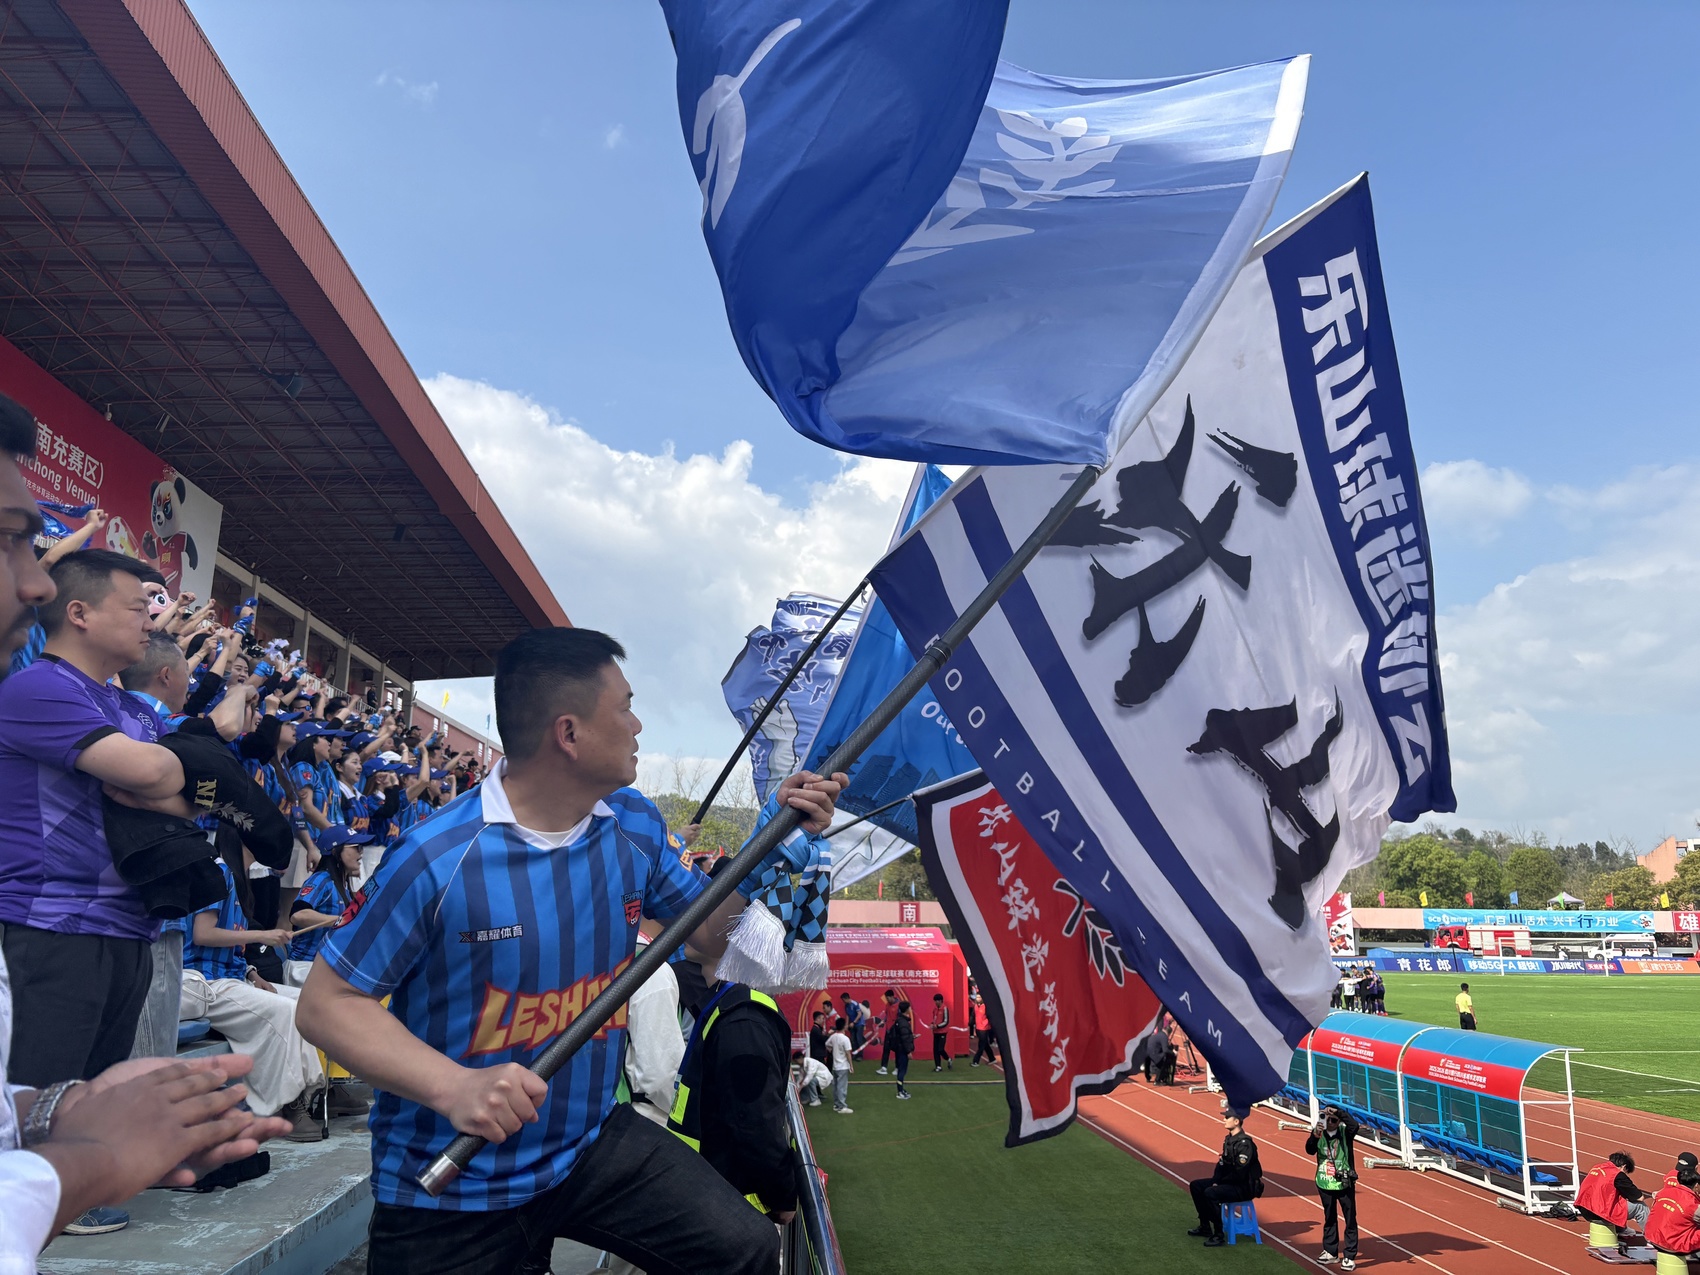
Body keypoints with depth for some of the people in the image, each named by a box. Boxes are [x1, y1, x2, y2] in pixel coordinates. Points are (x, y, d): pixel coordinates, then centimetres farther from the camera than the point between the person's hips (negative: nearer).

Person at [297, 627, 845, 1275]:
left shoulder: (636, 824, -3)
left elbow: (710, 934, 6)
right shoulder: (437, 857, -22)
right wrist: (452, 1087, -30)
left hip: (593, 1142, 4)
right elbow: (327, 1002, -16)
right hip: (447, 1185, -4)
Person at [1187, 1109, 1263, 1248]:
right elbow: (1222, 1162, 12)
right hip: (1229, 1181, 10)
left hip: (1244, 1187, -10)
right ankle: (1205, 1227, 19)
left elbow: (1240, 1174, -26)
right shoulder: (1229, 1139, 6)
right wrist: (1215, 1181, -3)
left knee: (1210, 1193, -29)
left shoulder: (1245, 1143, -23)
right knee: (1195, 1185, 7)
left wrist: (1220, 1182, -15)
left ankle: (1219, 1235, -16)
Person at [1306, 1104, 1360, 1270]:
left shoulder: (1345, 1132, -11)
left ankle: (1350, 1256, 9)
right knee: (1329, 1219, 16)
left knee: (1350, 1219, 2)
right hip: (1325, 1183, 3)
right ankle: (1330, 1251, 29)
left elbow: (1354, 1125, -33)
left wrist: (1339, 1112, -38)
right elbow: (1310, 1150, -16)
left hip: (1345, 1183, -3)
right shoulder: (1318, 1132, -4)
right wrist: (1315, 1135, -31)